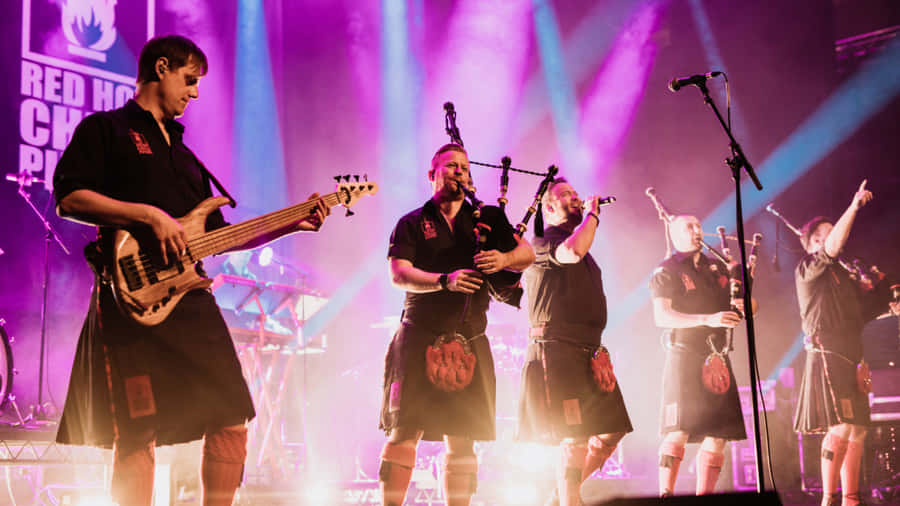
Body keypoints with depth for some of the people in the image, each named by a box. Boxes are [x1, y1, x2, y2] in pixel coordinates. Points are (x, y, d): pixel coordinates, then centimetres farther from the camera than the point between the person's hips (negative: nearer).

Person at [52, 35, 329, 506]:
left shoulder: (184, 155, 26)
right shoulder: (105, 129, 5)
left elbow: (216, 237, 24)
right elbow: (68, 198, -10)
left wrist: (290, 224, 15)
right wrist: (150, 214, -17)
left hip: (192, 302, 7)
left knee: (232, 421, 3)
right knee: (137, 433, -10)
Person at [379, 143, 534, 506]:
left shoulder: (487, 219, 15)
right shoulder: (412, 224, 6)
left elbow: (527, 254, 7)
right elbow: (399, 274, -8)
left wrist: (503, 258, -16)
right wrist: (444, 280, -24)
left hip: (469, 341, 3)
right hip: (420, 336, -3)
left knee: (462, 440, 4)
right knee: (405, 431, -7)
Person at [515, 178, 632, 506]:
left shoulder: (584, 255, 25)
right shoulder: (542, 242, -3)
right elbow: (572, 251, -26)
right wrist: (593, 214, -9)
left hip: (588, 352, 9)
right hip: (558, 351, -9)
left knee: (612, 431, 7)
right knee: (576, 439, -13)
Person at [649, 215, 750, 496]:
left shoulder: (718, 269, 20)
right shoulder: (666, 272, 1)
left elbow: (751, 305, 22)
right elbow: (662, 317, -12)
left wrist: (742, 304, -4)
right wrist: (708, 319, -23)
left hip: (718, 358, 6)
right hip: (684, 356, -6)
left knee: (719, 435, 1)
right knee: (679, 431, -15)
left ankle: (704, 496, 8)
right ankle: (666, 495, -13)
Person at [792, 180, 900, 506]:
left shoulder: (842, 275, 22)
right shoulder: (807, 269, -2)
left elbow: (860, 312, 24)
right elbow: (832, 247, -21)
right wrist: (854, 207, -24)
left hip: (851, 357, 8)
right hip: (827, 353, -8)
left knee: (857, 430, 7)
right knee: (841, 427, -17)